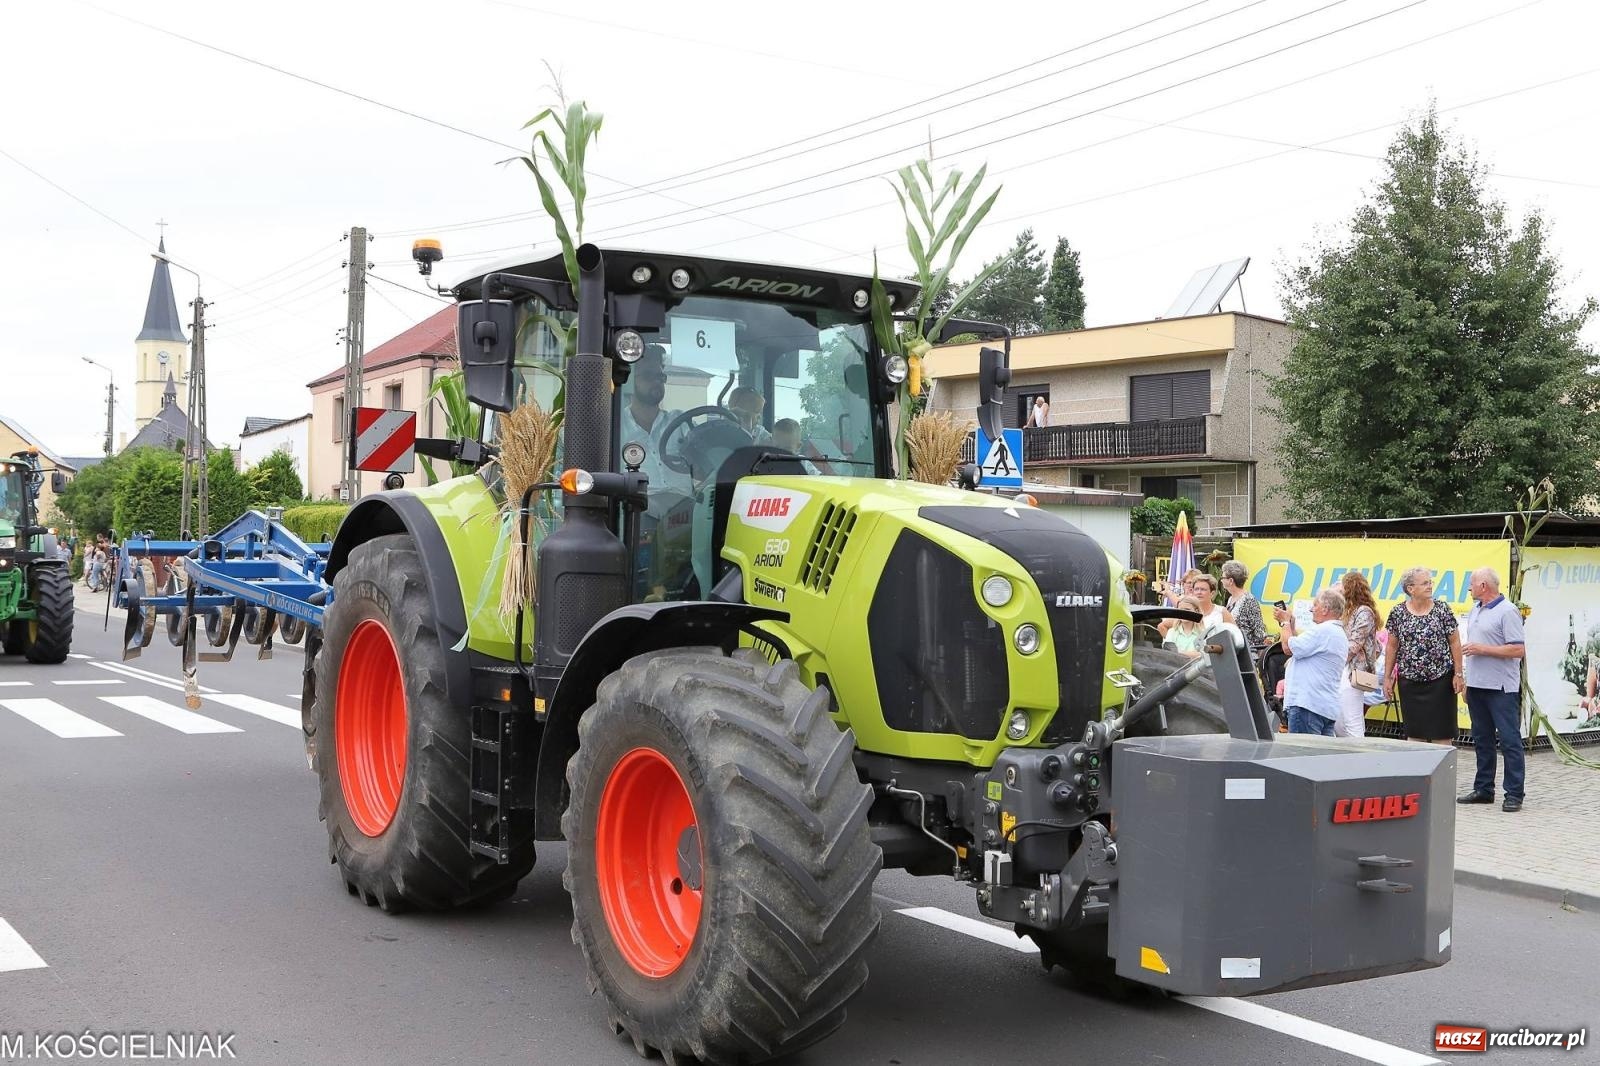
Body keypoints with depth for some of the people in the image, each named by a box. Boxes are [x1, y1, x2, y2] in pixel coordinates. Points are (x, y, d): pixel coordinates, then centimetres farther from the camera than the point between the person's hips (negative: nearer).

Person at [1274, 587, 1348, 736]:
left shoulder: (1323, 631, -15)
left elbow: (1289, 648, -13)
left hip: (1308, 705, -10)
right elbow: (1301, 648, 20)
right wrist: (1291, 624, 16)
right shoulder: (1339, 632, 20)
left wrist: (1285, 622, 1)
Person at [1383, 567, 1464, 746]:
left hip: (1440, 679, -2)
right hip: (1409, 682, 2)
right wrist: (1387, 677, 5)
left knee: (1441, 733, 0)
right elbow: (1392, 646, 7)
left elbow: (1455, 642, 0)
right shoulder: (1398, 612, 2)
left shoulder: (1442, 609, -2)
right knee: (1413, 733, 7)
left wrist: (1458, 674, -4)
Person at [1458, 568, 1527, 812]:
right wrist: (1466, 680, 17)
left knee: (1510, 740, -4)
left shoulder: (1507, 612, -11)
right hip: (1477, 685, 8)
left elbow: (1518, 650, -17)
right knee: (1482, 740, 12)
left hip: (1501, 688, -8)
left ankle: (1514, 794, -2)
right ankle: (1483, 789, 19)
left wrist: (1482, 649, -17)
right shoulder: (1474, 611, 15)